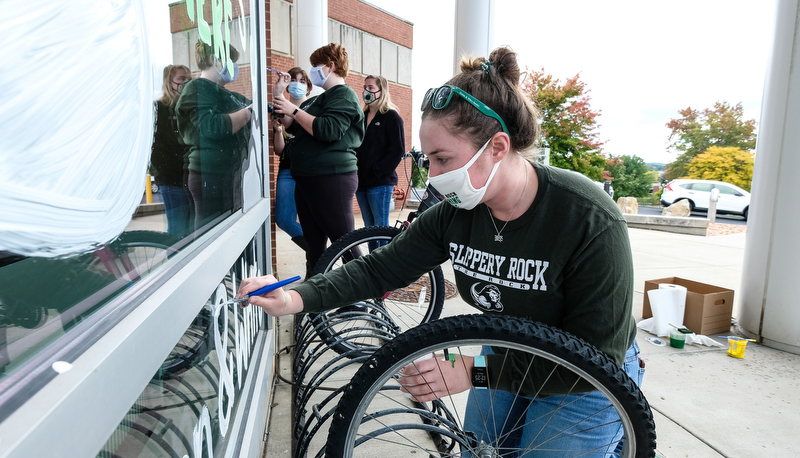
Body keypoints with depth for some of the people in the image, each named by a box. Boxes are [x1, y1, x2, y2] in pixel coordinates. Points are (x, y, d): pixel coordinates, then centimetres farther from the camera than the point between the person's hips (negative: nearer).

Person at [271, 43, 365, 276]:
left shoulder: (344, 95, -5)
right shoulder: (321, 99, 24)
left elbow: (327, 130, -22)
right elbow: (291, 125, 26)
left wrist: (293, 110, -13)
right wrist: (279, 95, 16)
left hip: (332, 178, -10)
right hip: (308, 179, 10)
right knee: (314, 245, 15)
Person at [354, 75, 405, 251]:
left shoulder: (391, 116, -3)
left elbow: (398, 150, -10)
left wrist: (377, 171, -14)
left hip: (380, 183, -6)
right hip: (361, 182, 7)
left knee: (381, 228, -5)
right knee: (369, 228, 11)